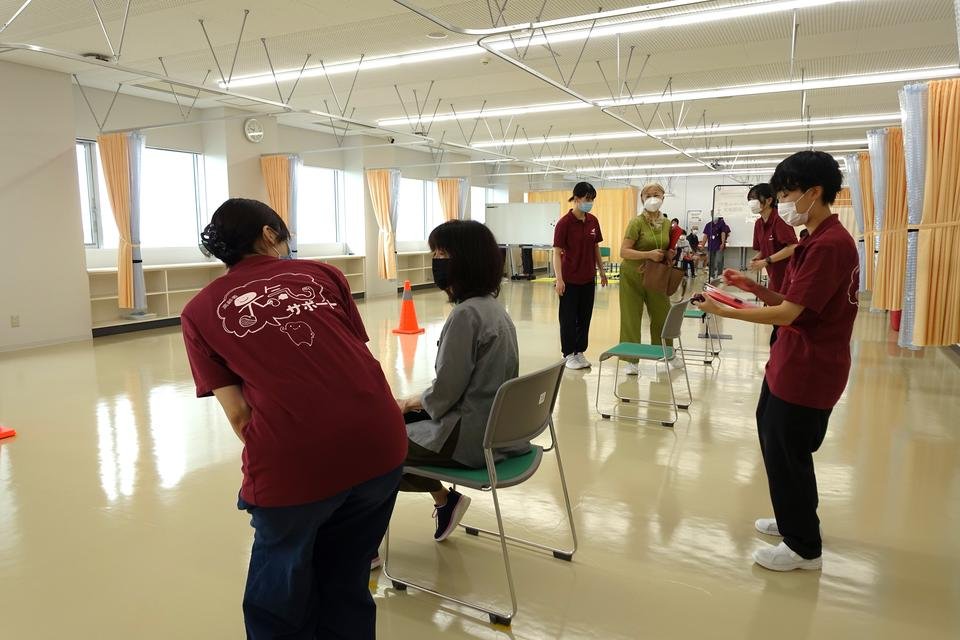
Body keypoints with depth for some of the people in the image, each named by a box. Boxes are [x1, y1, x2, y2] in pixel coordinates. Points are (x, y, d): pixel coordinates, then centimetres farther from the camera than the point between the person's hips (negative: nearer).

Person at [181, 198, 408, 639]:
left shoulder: (200, 311, 11)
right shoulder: (322, 273, 14)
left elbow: (238, 415, 8)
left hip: (293, 461, -2)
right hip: (380, 443, 3)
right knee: (347, 588, 26)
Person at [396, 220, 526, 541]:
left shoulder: (465, 314, -22)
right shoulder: (492, 306, 6)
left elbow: (444, 393, -20)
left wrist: (410, 402, -1)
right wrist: (417, 402, 9)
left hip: (472, 436, -9)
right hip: (495, 425, 9)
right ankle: (445, 500, 24)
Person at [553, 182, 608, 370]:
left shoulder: (593, 221, 4)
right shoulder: (564, 223, -13)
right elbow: (557, 252, -14)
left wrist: (601, 270, 15)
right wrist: (559, 279, -19)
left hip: (588, 278, 6)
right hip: (570, 279, -6)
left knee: (585, 317, 12)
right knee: (569, 317, 4)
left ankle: (580, 351, 24)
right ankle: (569, 354, 15)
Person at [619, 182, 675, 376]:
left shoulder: (667, 224, 5)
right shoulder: (637, 222, -12)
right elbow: (624, 252, -18)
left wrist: (669, 254, -4)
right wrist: (649, 254, -28)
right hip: (633, 277, -5)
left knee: (662, 315, 12)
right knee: (631, 318, -1)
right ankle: (631, 359, 10)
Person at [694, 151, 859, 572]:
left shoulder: (829, 244, -22)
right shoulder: (818, 240, 12)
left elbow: (787, 313, -23)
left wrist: (725, 312, -16)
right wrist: (756, 288, 0)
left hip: (807, 371, -10)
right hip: (790, 364, 10)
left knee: (786, 453, 3)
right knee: (776, 441, 21)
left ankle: (804, 547, 22)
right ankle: (792, 520, 41)